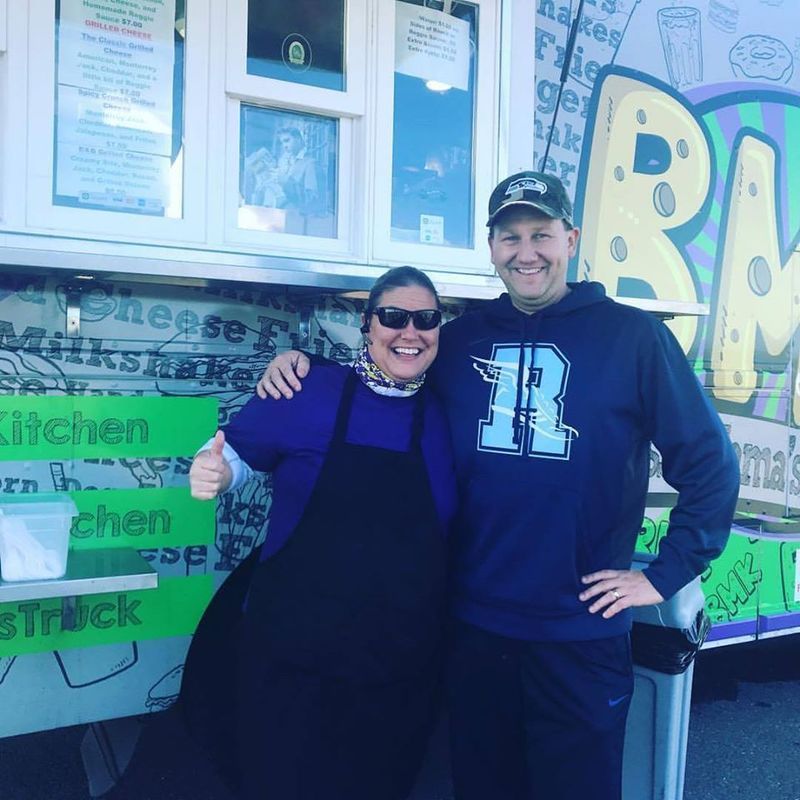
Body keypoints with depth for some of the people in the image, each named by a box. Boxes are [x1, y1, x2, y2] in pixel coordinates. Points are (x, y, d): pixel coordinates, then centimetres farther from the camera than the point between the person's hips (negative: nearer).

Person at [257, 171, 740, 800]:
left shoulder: (632, 335, -5)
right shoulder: (460, 339, 5)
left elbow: (709, 464, -3)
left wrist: (667, 574, -6)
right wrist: (302, 364, -1)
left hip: (581, 631, -3)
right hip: (474, 621, 3)